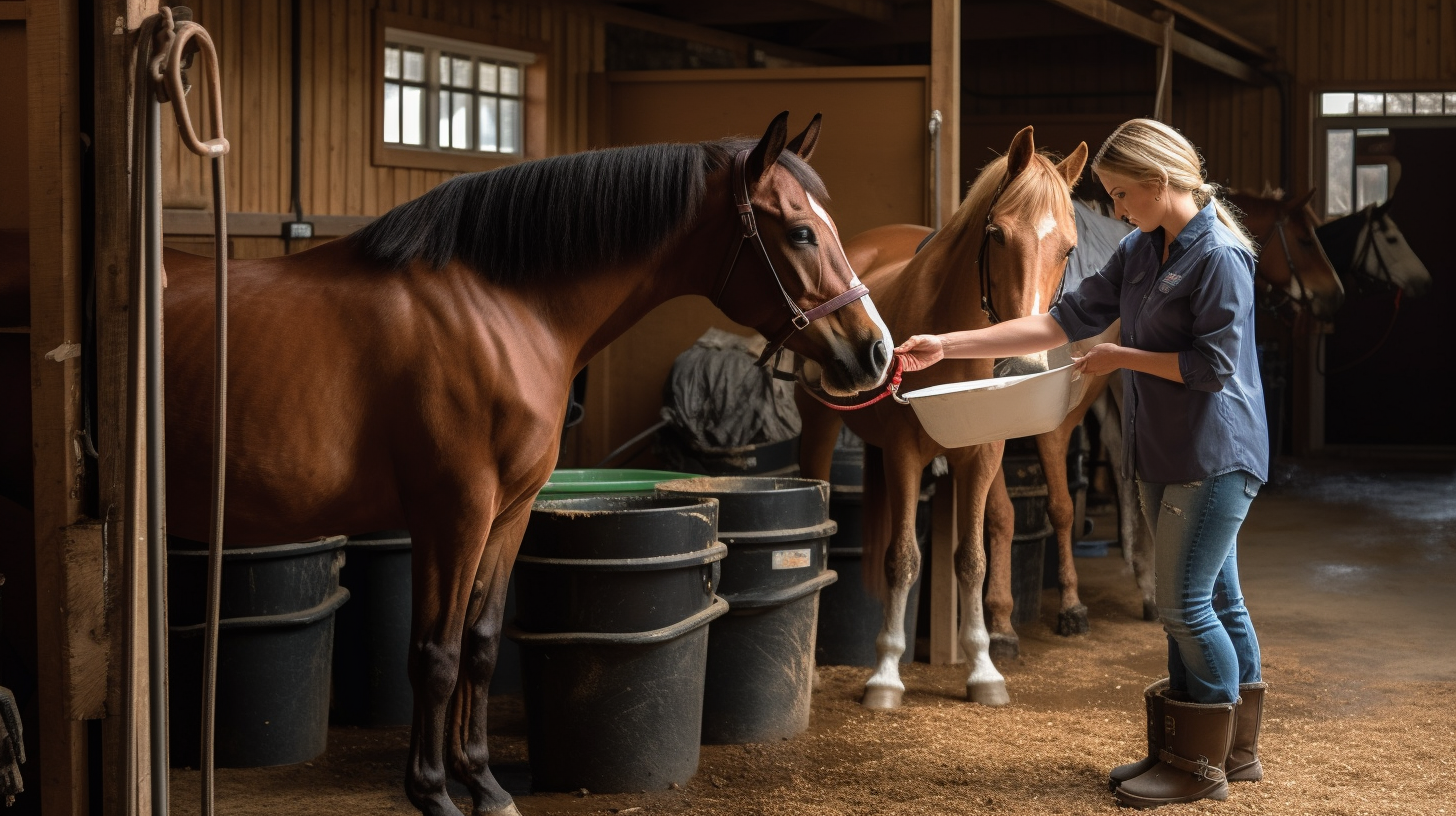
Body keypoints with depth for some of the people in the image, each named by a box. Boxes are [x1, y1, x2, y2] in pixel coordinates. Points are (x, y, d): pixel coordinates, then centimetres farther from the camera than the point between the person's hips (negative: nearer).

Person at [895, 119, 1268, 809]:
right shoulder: (1139, 252, 10)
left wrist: (1121, 357, -10)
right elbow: (1065, 320, 7)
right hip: (1166, 458, 9)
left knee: (1185, 605, -7)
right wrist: (949, 345, 1)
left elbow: (1214, 365, -20)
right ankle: (1235, 751, 22)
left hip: (1215, 457, -9)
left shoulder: (1219, 257, -16)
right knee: (1214, 600, 14)